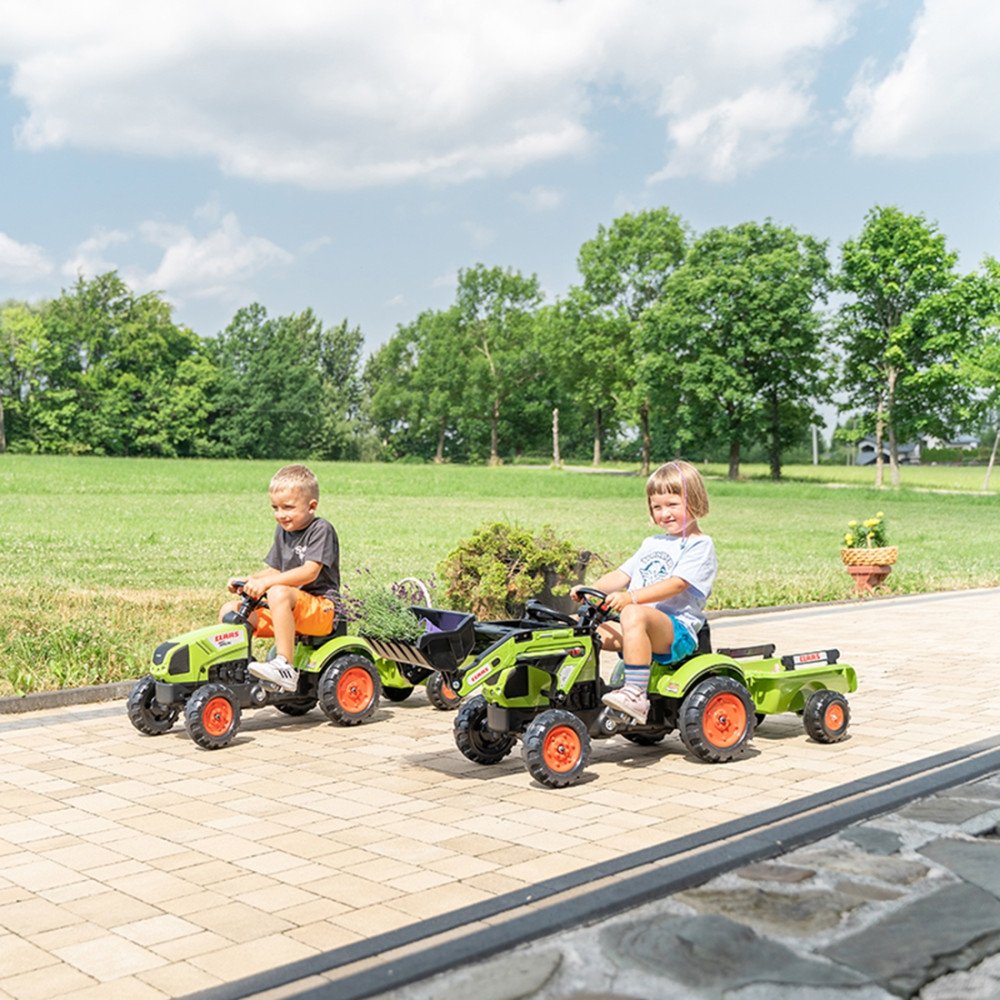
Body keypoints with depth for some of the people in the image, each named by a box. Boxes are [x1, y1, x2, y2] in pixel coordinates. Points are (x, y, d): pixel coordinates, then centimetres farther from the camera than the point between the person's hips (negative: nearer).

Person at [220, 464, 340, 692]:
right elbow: (274, 570, 21)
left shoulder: (321, 530, -9)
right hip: (288, 613, 8)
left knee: (279, 593, -37)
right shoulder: (283, 531, 15)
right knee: (230, 610, -4)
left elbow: (310, 572, -21)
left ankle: (285, 666, -39)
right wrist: (248, 580, 1)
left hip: (321, 608, -8)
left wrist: (266, 582, -28)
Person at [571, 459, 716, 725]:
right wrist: (591, 589, -1)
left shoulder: (700, 546, -1)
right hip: (641, 629, 8)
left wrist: (631, 597, -29)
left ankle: (636, 696, -40)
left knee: (634, 614, -39)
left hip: (678, 630, -8)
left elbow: (676, 584, -16)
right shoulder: (652, 544, 26)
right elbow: (622, 574, 20)